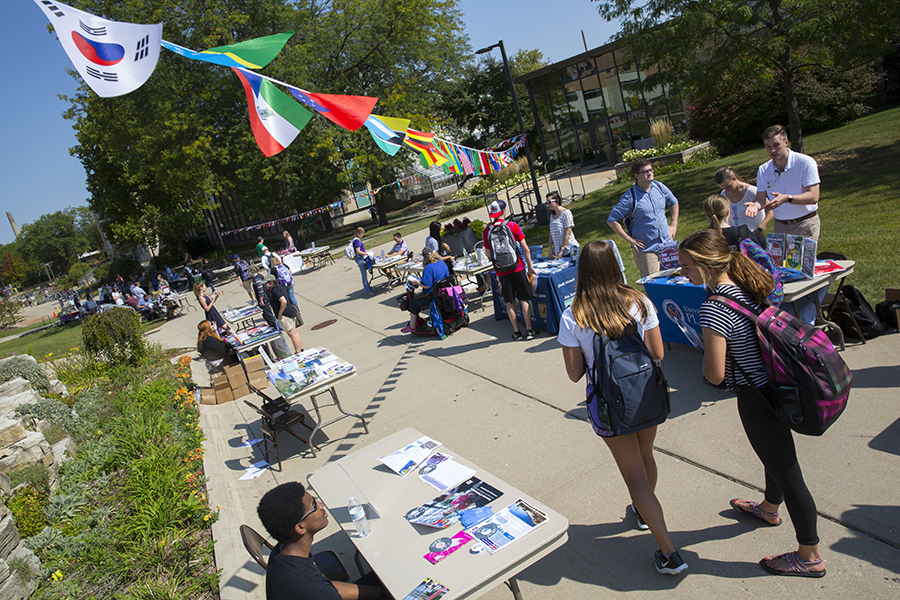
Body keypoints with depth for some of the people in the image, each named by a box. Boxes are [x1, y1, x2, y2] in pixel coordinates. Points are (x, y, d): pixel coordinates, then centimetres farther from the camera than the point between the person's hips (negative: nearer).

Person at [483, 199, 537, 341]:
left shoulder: (487, 231, -2)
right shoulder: (512, 226, -6)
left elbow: (489, 254, 3)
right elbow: (525, 248, -5)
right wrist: (530, 266, 3)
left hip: (502, 271, 1)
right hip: (517, 268, -1)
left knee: (510, 303, 10)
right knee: (524, 299, 8)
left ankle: (516, 332, 15)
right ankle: (529, 331, 10)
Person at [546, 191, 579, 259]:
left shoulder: (566, 212, -8)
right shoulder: (552, 215, 13)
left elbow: (568, 233, -13)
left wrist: (561, 250, -17)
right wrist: (549, 248, 4)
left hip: (570, 249, -6)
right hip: (557, 251, 6)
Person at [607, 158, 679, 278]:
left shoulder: (660, 187, 3)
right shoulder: (630, 197, -13)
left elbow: (674, 203, 22)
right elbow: (612, 220, -12)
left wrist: (674, 224, 11)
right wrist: (629, 239, -13)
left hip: (667, 244, 5)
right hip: (646, 250, -5)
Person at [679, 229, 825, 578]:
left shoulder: (714, 308, -27)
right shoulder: (748, 286, -1)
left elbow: (715, 375, -26)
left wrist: (705, 356, -6)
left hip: (756, 398, -9)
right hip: (777, 384, 10)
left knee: (786, 472, 8)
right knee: (776, 455, 30)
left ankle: (810, 557, 28)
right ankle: (769, 508, 58)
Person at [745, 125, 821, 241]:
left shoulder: (805, 163, -10)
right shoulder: (763, 170, 2)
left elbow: (813, 197, -17)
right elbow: (761, 199, 0)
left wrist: (786, 198, -32)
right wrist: (756, 205, -24)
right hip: (780, 226, 4)